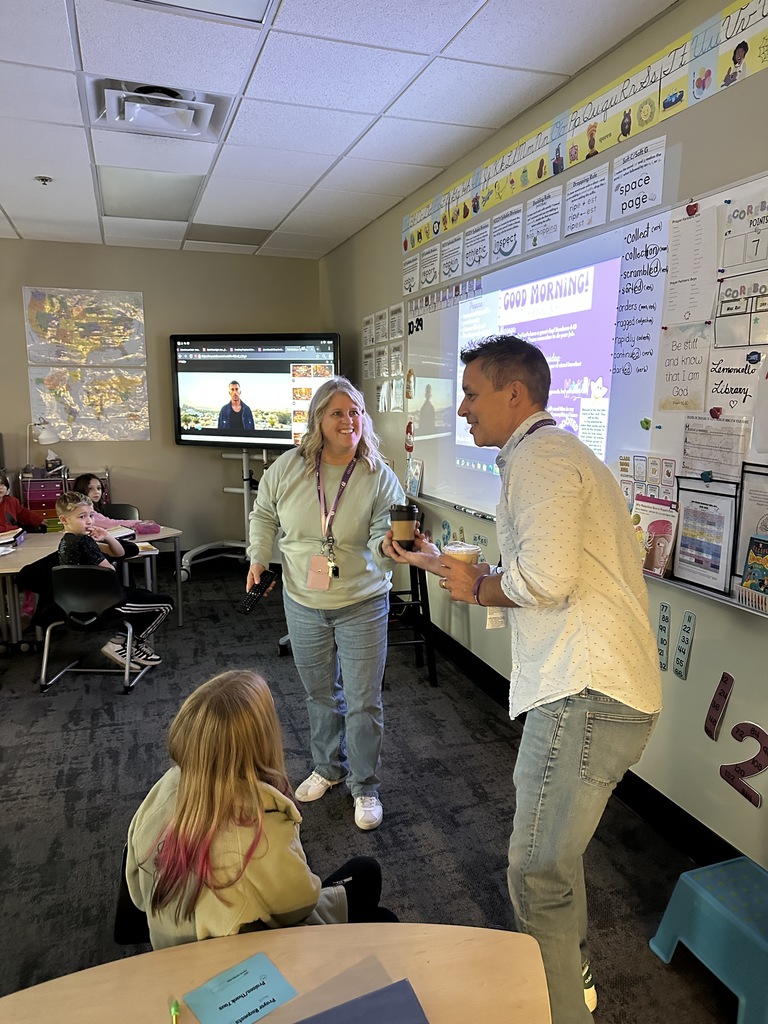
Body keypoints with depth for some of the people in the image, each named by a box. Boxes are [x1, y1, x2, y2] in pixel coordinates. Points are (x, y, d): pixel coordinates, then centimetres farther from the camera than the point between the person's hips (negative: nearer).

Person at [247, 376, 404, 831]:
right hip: (304, 604, 3)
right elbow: (264, 514, 11)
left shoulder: (379, 476, -14)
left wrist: (388, 545, -41)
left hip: (362, 606, -3)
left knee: (363, 701, 4)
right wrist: (259, 558, 5)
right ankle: (328, 768, 44)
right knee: (320, 694, 20)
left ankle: (365, 787, 26)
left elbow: (384, 538, -20)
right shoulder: (288, 468, -7)